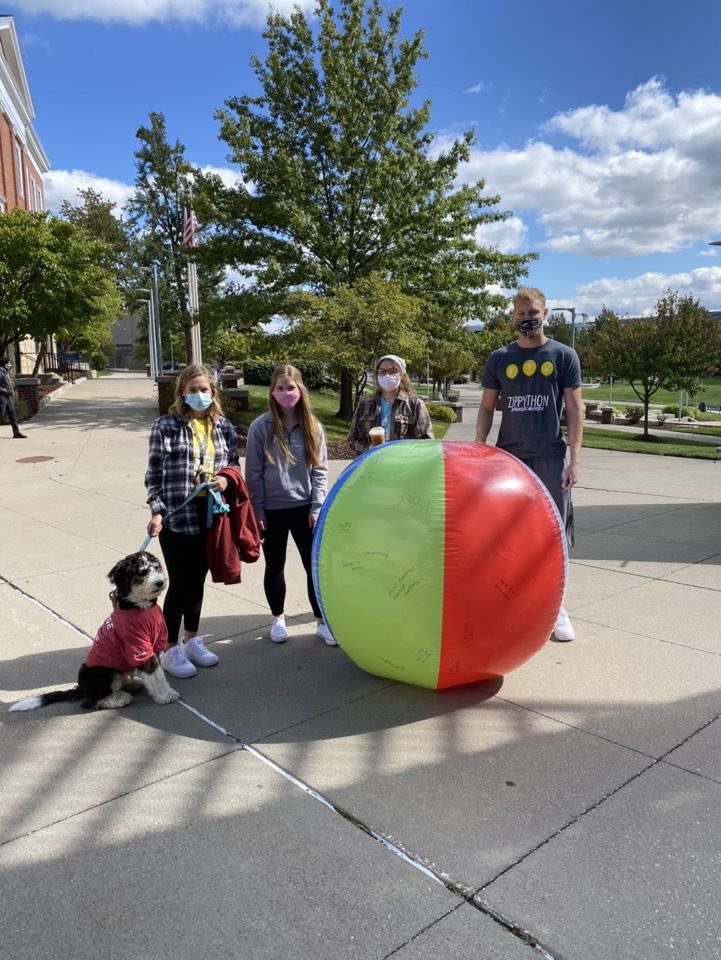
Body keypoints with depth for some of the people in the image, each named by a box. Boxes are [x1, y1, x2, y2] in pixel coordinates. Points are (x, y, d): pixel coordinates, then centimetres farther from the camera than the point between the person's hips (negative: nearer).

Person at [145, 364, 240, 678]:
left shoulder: (224, 427, 7)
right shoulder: (166, 425, -5)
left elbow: (234, 464, 16)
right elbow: (154, 474, -4)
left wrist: (226, 479, -6)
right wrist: (157, 511, -13)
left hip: (211, 515, 4)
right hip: (176, 516, -4)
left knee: (197, 581, 16)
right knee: (179, 583, 2)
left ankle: (191, 640, 33)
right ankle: (171, 650, 18)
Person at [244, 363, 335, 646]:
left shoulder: (312, 426, -1)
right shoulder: (260, 427, -8)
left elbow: (320, 469, 2)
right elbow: (253, 473, -5)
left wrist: (317, 506, -4)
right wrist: (257, 510, -7)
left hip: (304, 507, 1)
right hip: (272, 510, -1)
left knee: (316, 565, 4)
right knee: (275, 566, 14)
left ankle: (322, 621, 20)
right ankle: (278, 618, 32)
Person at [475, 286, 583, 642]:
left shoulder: (564, 356, 3)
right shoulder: (499, 358, 7)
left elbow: (574, 409, 1)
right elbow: (487, 408, 10)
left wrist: (574, 459, -7)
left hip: (550, 459, -1)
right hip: (507, 457, 2)